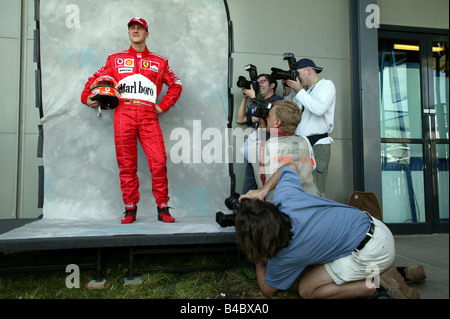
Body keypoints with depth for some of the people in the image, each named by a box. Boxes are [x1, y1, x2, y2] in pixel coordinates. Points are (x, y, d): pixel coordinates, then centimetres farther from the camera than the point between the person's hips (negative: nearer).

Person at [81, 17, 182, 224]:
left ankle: (163, 208, -2)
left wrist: (163, 106, 9)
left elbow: (176, 85, 21)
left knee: (158, 161, -11)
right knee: (126, 164, -2)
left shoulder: (159, 62, 19)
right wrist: (87, 97, 4)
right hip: (123, 114, 1)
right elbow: (95, 78, 22)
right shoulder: (115, 59, 21)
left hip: (148, 116, 0)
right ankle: (130, 209, 8)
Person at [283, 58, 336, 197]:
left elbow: (319, 109, -16)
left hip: (318, 145, -6)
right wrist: (287, 92, 10)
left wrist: (299, 91, -8)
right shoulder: (305, 90, 23)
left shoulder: (326, 84, 4)